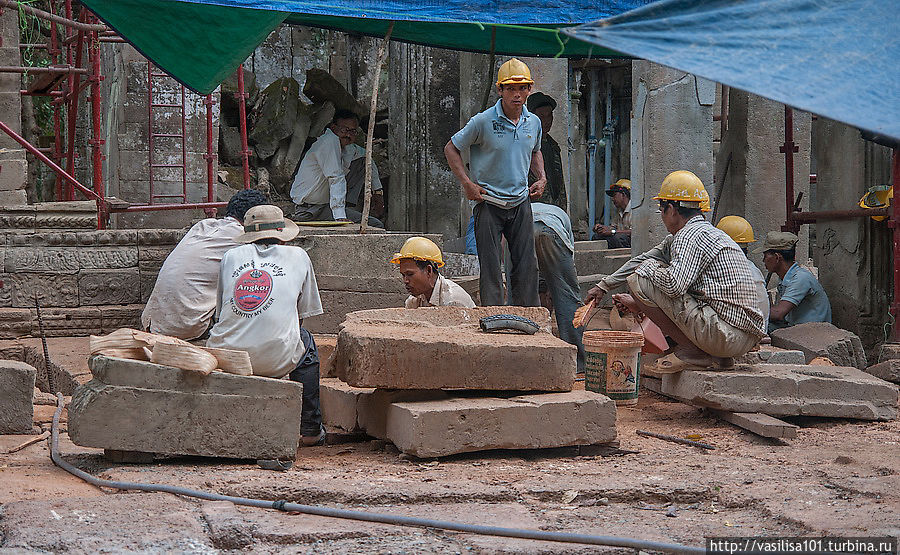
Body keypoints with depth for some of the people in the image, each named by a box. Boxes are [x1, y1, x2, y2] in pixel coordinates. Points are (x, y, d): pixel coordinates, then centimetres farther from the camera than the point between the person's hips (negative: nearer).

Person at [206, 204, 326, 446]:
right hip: (276, 362, -2)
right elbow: (302, 314, 20)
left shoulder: (231, 256, 15)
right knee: (305, 341, 30)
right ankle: (310, 429, 31)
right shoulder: (298, 256, 13)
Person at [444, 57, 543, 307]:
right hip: (489, 202, -4)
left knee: (527, 266, 5)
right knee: (490, 268, -3)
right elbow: (451, 148, -2)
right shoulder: (483, 121, -10)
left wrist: (541, 177, 9)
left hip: (521, 202, 4)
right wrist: (467, 183, -11)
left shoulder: (533, 122, 6)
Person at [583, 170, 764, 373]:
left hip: (727, 335, -10)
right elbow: (644, 259, 30)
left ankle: (689, 353, -7)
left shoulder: (691, 236, -10)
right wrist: (603, 286, 36)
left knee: (639, 279, -7)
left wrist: (648, 268, -3)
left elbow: (674, 284, -25)